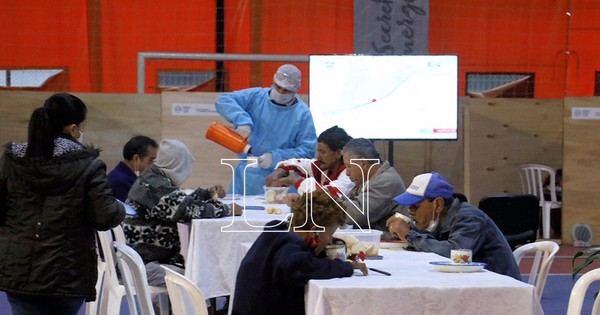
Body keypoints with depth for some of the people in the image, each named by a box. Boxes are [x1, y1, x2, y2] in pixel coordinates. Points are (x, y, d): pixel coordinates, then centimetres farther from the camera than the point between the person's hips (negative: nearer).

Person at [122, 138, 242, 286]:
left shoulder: (150, 179, 11)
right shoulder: (159, 188, -20)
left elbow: (181, 201, 25)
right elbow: (191, 209, -26)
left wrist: (208, 193, 18)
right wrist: (226, 209, -12)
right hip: (144, 264, -11)